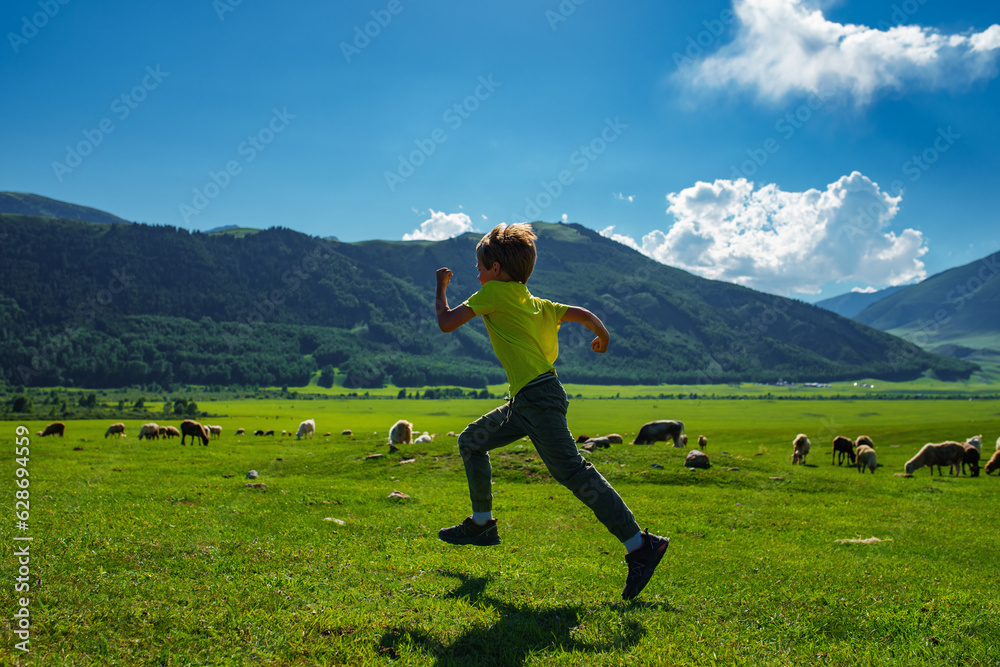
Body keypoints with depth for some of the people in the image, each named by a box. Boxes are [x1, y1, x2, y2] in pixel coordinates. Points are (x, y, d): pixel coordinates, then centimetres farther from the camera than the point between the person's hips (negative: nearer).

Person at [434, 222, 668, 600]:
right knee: (471, 441, 20)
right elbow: (583, 314, 15)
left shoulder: (495, 292, -2)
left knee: (572, 472, -16)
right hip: (525, 402, 10)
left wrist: (441, 288, 17)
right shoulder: (536, 303, 18)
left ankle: (640, 546, -19)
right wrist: (602, 336, 36)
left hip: (539, 396, -10)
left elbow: (446, 323, 0)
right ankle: (482, 524, 27)